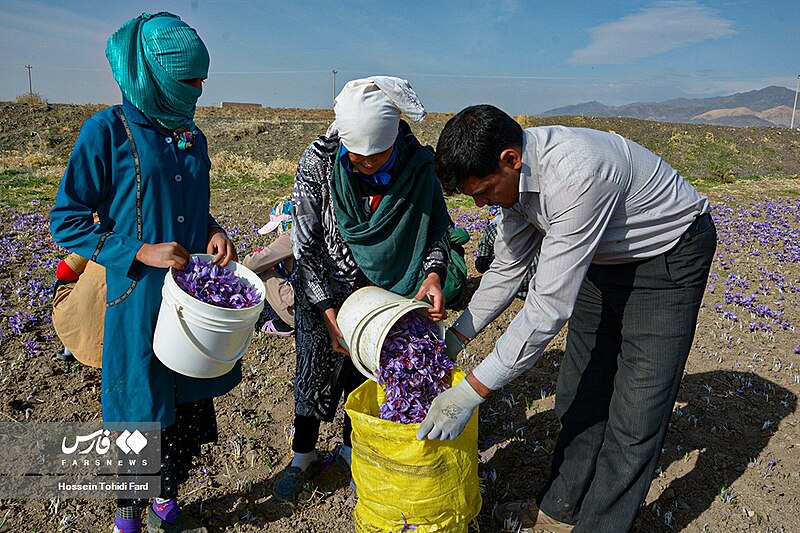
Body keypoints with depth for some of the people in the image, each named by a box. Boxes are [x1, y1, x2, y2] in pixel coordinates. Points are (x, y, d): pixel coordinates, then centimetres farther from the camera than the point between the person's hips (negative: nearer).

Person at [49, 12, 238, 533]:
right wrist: (141, 251, -19)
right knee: (141, 413, 11)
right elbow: (67, 220, -8)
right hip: (140, 301, -5)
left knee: (191, 408, 15)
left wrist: (213, 231, -2)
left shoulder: (191, 134, 9)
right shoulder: (107, 130, -9)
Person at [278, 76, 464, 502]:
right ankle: (303, 456, 37)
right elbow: (305, 243, -19)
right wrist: (328, 310, -24)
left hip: (382, 290, 1)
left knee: (367, 374, 12)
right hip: (323, 289, -1)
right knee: (314, 369, 12)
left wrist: (434, 272, -28)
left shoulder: (417, 166, -20)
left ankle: (352, 451, 40)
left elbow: (437, 229, -7)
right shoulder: (318, 161, -23)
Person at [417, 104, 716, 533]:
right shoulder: (517, 175, -12)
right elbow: (506, 270, -1)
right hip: (604, 259, 8)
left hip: (669, 255, -7)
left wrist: (471, 392, -35)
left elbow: (550, 305, -39)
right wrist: (452, 339, -3)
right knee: (580, 391, 13)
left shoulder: (576, 175, -39)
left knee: (636, 413, -6)